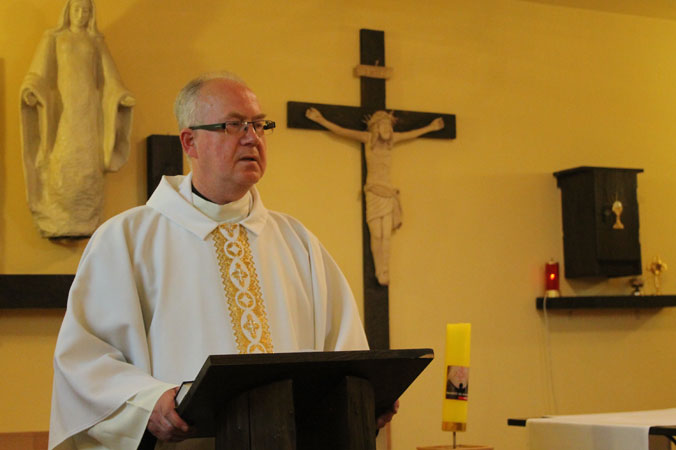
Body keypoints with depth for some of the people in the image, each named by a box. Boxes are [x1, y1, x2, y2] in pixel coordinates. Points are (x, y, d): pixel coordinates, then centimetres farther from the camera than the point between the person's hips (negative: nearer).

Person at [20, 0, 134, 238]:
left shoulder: (96, 41, 18)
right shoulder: (53, 38, 13)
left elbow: (109, 76, 12)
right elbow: (39, 71, 3)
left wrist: (122, 95, -6)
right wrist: (30, 89, -17)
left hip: (89, 109, 2)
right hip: (62, 106, -2)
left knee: (88, 164, -9)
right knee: (61, 164, -12)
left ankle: (85, 223, -10)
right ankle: (58, 224, -14)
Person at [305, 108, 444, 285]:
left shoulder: (392, 139, 12)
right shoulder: (368, 138, 1)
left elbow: (412, 134, 29)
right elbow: (340, 131, 1)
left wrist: (430, 127, 41)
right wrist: (320, 120, -4)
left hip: (388, 192, 3)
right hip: (373, 191, -3)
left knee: (386, 236, -4)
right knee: (376, 235, -8)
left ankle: (385, 274, -5)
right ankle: (380, 274, -5)